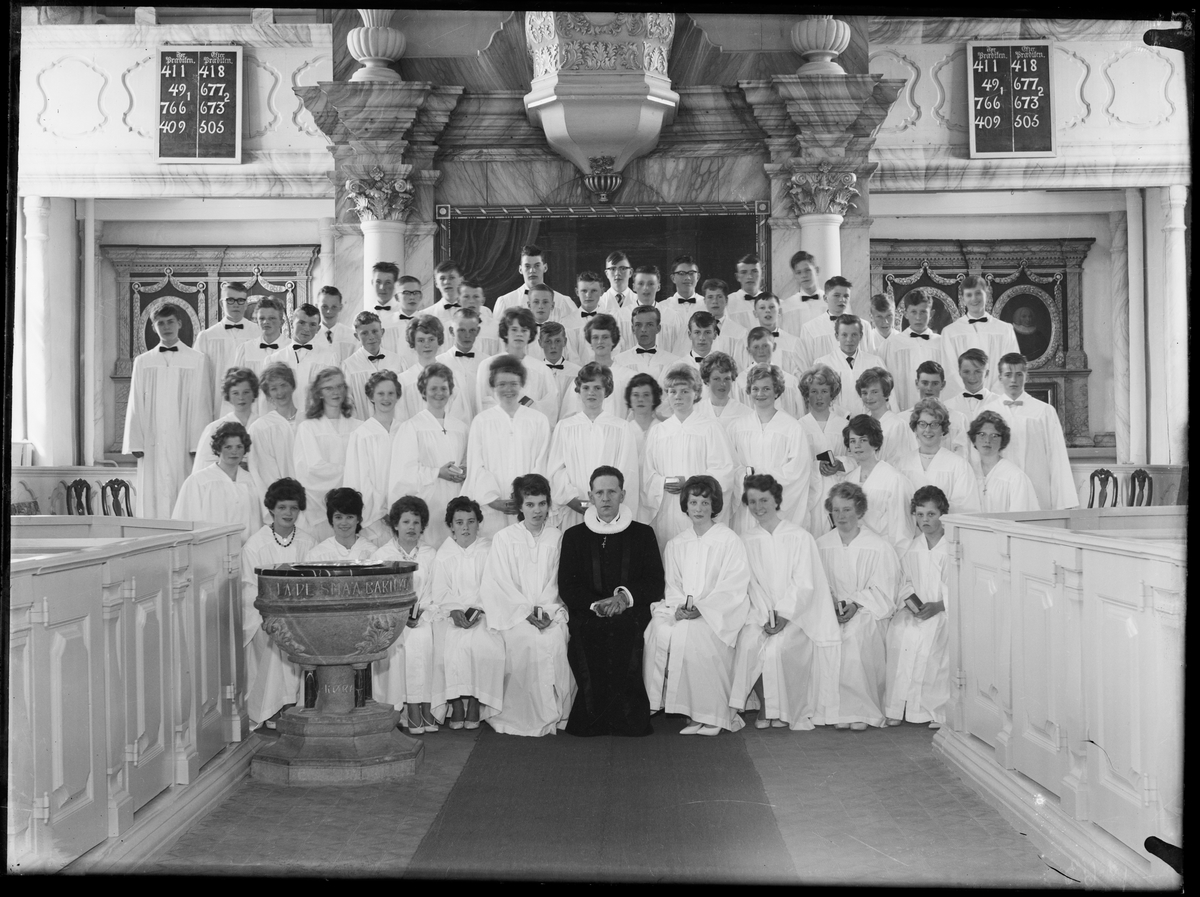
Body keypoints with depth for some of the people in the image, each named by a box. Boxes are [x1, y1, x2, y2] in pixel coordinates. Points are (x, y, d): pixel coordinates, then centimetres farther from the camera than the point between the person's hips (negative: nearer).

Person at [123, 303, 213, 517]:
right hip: (152, 442, 2)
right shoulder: (143, 362, 11)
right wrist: (135, 443, 0)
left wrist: (199, 444, -7)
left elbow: (202, 404, 1)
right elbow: (135, 405, 9)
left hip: (183, 443, -2)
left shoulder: (197, 361, 5)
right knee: (153, 500, -1)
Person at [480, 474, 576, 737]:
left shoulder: (558, 538, 13)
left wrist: (546, 611, -11)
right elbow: (498, 583, 0)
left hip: (552, 610, 1)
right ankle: (524, 717, -24)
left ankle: (555, 714, -20)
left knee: (556, 639, -30)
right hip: (514, 611, -1)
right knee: (526, 638, -32)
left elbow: (562, 581, 6)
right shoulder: (504, 538, 8)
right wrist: (527, 611, -12)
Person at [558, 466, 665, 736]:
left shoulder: (643, 534, 15)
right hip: (586, 617, 0)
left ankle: (629, 720, -23)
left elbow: (656, 585, 8)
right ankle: (591, 721, -20)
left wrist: (627, 596, -11)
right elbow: (566, 587, 7)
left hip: (631, 616, 0)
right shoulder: (574, 536, 17)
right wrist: (596, 604, -12)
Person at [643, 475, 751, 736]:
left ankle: (707, 714, -27)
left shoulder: (729, 541, 3)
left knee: (689, 633, -32)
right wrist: (679, 607, -11)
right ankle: (654, 703, -21)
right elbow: (671, 585, 12)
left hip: (718, 614, -4)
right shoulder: (675, 545, 18)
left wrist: (700, 607, -17)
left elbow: (734, 586, -6)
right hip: (679, 611, 4)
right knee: (659, 629, -26)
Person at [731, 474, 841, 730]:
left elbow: (804, 585, -5)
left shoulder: (800, 537, 1)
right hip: (759, 612, 2)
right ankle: (763, 707, -10)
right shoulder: (746, 540, 9)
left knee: (777, 648, -30)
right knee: (748, 644, -27)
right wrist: (766, 616, -12)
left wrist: (783, 615, -15)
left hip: (795, 614, -2)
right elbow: (751, 584, 2)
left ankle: (783, 709, -11)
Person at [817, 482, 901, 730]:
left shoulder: (879, 548, 0)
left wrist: (856, 605, -17)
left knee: (855, 632, -35)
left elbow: (881, 591, -4)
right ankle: (842, 708, -24)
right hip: (832, 609, 3)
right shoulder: (821, 545, 11)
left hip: (868, 610, -3)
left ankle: (862, 708, -27)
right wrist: (830, 602, -13)